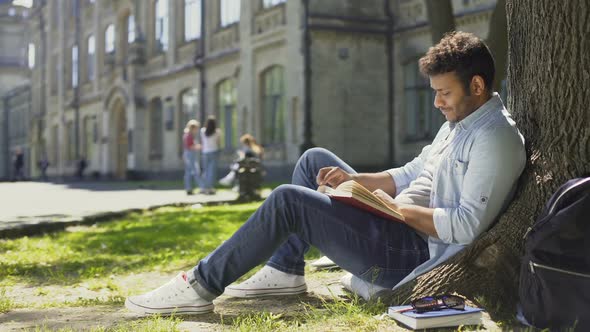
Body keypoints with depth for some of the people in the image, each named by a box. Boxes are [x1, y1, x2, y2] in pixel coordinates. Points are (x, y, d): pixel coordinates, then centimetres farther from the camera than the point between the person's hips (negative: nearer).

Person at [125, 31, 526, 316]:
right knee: (315, 161, 12)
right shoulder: (458, 124, 15)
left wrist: (397, 207, -17)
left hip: (409, 255, -10)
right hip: (401, 232, 10)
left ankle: (202, 285, -8)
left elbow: (467, 226, -26)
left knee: (288, 200, -19)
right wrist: (353, 179, 4)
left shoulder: (496, 138, -17)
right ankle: (285, 270, 9)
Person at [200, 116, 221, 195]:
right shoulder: (217, 132, -6)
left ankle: (203, 188, 13)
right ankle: (210, 188, -4)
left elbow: (202, 142, 6)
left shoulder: (202, 131, -2)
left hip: (205, 152, 2)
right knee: (212, 171, 0)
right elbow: (218, 142, 2)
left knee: (205, 170, 13)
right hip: (214, 152, -2)